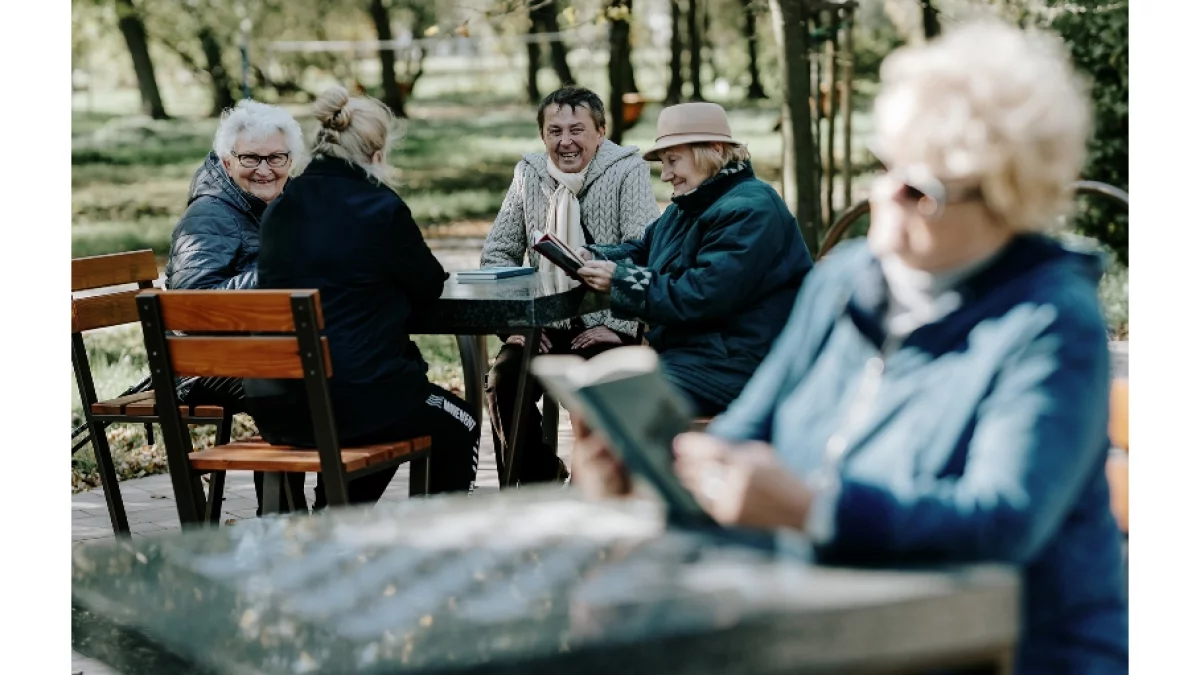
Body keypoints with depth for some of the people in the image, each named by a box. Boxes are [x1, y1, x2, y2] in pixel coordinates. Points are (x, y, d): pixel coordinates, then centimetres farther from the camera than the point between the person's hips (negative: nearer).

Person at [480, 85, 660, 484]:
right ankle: (537, 478, -4)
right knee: (502, 381, -22)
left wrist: (616, 326, -20)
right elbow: (497, 254, 12)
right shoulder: (528, 174, 8)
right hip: (546, 325, 4)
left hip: (607, 326, -4)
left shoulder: (627, 170, -4)